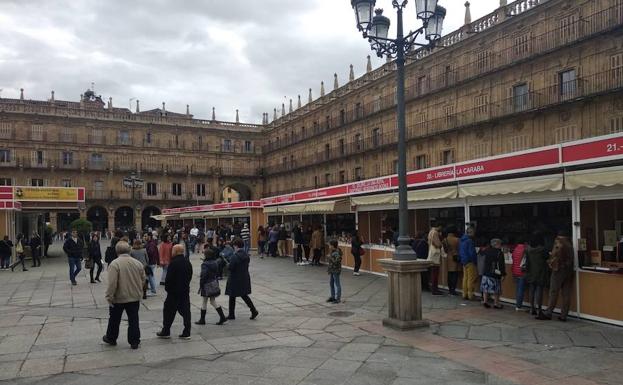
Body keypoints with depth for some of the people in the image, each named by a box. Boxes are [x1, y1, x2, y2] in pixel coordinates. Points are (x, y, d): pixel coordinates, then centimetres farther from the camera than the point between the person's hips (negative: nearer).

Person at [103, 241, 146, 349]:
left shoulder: (114, 264, -17)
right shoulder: (137, 263, -1)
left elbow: (112, 283, -21)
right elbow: (143, 279, 7)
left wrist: (109, 297, -13)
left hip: (118, 298, -3)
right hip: (135, 297, 3)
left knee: (114, 320, 17)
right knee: (133, 320, 10)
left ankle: (111, 338, 34)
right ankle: (134, 342, 13)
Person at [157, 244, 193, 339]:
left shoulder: (174, 263, -17)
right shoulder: (187, 262, 6)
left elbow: (169, 278, -16)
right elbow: (190, 276, 12)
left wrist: (167, 288, -2)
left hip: (174, 292, -6)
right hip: (185, 290, 6)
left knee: (169, 311, 8)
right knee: (185, 311, 7)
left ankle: (166, 332, 17)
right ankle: (186, 333, 8)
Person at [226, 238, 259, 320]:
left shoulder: (235, 256, -21)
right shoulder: (246, 255, 3)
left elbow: (230, 267, -20)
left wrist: (227, 264, 1)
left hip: (235, 279, -7)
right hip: (245, 278, 7)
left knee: (232, 297, 8)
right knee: (244, 295, 18)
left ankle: (231, 315, 18)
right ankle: (254, 310, 8)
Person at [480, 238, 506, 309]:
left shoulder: (487, 250, 3)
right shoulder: (499, 253, -12)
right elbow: (502, 265, -13)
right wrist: (503, 274, -9)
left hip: (486, 273, 5)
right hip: (495, 274, -5)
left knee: (486, 287, 10)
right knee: (496, 289, 3)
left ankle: (485, 301, 9)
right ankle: (496, 303, 9)